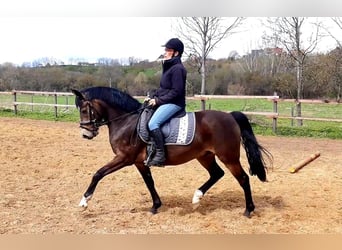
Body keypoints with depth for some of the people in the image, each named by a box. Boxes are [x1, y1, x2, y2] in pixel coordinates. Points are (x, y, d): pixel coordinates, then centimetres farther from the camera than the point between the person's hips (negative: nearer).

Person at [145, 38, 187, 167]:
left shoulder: (177, 68, -15)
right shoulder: (168, 66, 15)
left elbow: (176, 91, -20)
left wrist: (158, 100, -18)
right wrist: (152, 97, 6)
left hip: (174, 103, -11)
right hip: (164, 102, 11)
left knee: (153, 123, -27)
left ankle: (160, 155, -22)